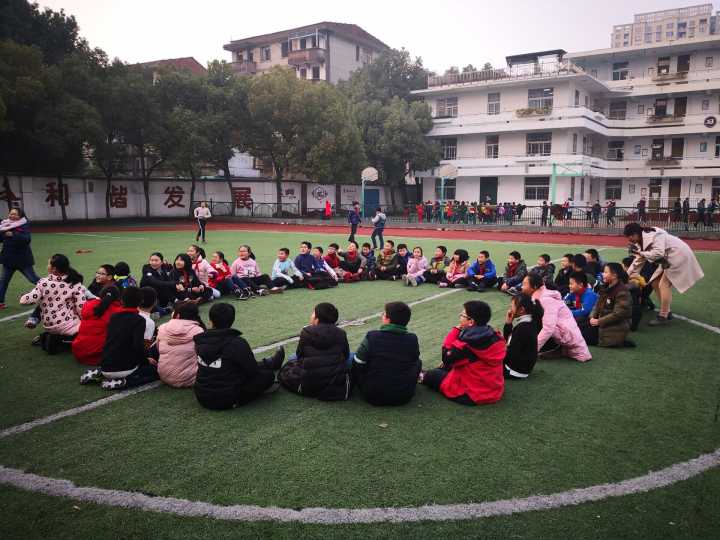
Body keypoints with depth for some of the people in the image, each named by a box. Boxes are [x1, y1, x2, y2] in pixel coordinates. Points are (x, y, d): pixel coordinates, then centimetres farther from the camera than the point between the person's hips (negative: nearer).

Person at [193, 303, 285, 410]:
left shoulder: (201, 341, -5)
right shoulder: (237, 343, -23)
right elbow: (253, 371, -12)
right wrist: (271, 363, 10)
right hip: (227, 401, -6)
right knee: (267, 374, 1)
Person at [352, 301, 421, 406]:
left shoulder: (371, 337, -16)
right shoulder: (413, 340, -10)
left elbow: (357, 365, -6)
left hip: (373, 397, -2)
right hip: (404, 398, 2)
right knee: (418, 362, 24)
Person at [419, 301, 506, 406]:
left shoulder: (469, 342, -28)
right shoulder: (494, 336, -3)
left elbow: (447, 357, -16)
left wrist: (456, 330, -14)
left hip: (472, 395, -7)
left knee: (432, 375, 14)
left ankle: (423, 377, 44)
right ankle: (423, 376, 44)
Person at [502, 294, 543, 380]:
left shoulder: (522, 328, -27)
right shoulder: (528, 322, 3)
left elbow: (511, 355, -24)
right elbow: (508, 339, 12)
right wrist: (508, 324, -1)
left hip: (517, 371, -10)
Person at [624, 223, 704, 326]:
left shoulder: (654, 235, -25)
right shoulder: (641, 241, 4)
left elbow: (658, 253, -36)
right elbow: (639, 260, 9)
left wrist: (640, 252, -27)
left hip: (679, 256, -10)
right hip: (668, 259, 10)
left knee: (664, 284, -15)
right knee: (655, 283, 7)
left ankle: (663, 317, -11)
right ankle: (666, 311, 17)